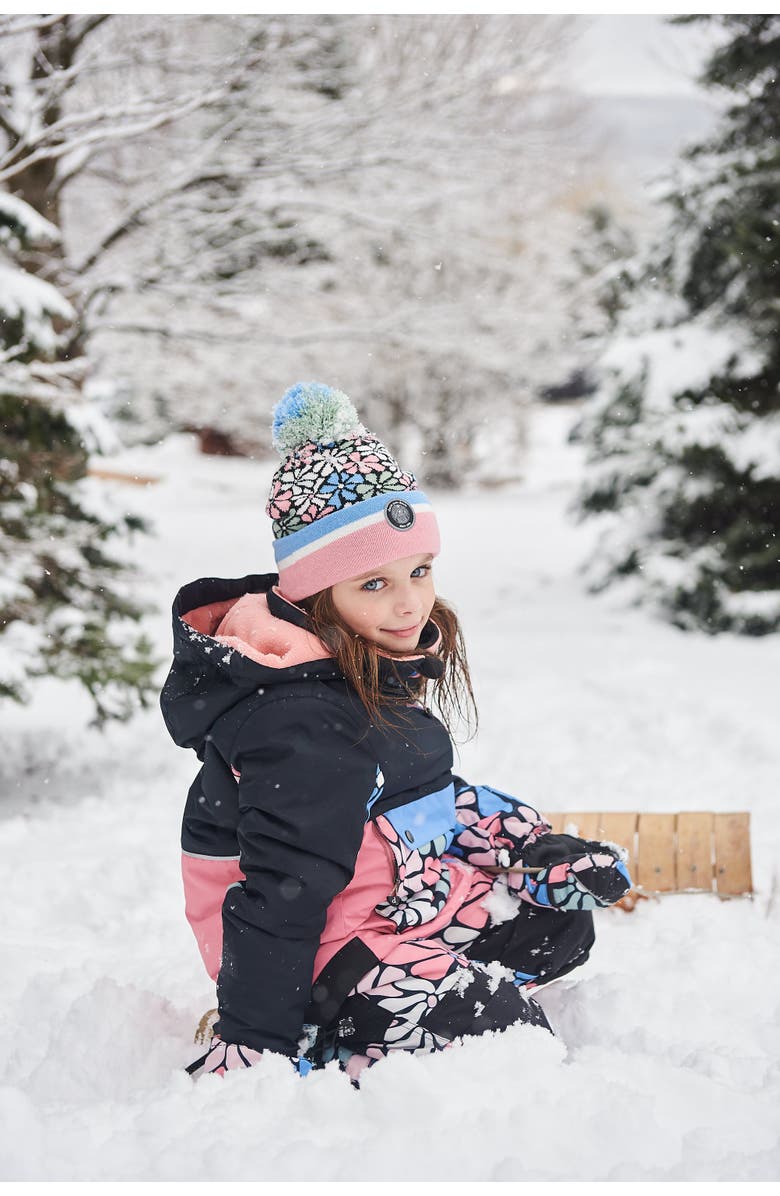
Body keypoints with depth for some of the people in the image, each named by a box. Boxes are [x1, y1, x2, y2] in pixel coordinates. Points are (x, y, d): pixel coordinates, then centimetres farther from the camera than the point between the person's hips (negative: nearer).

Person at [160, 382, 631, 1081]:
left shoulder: (371, 669, 3)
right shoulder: (304, 722, -28)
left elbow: (420, 791, 19)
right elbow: (285, 891, -29)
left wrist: (535, 847, 15)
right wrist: (251, 1043, -26)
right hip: (316, 941, -10)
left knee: (560, 924, 15)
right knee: (505, 1030, -19)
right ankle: (321, 1039, -6)